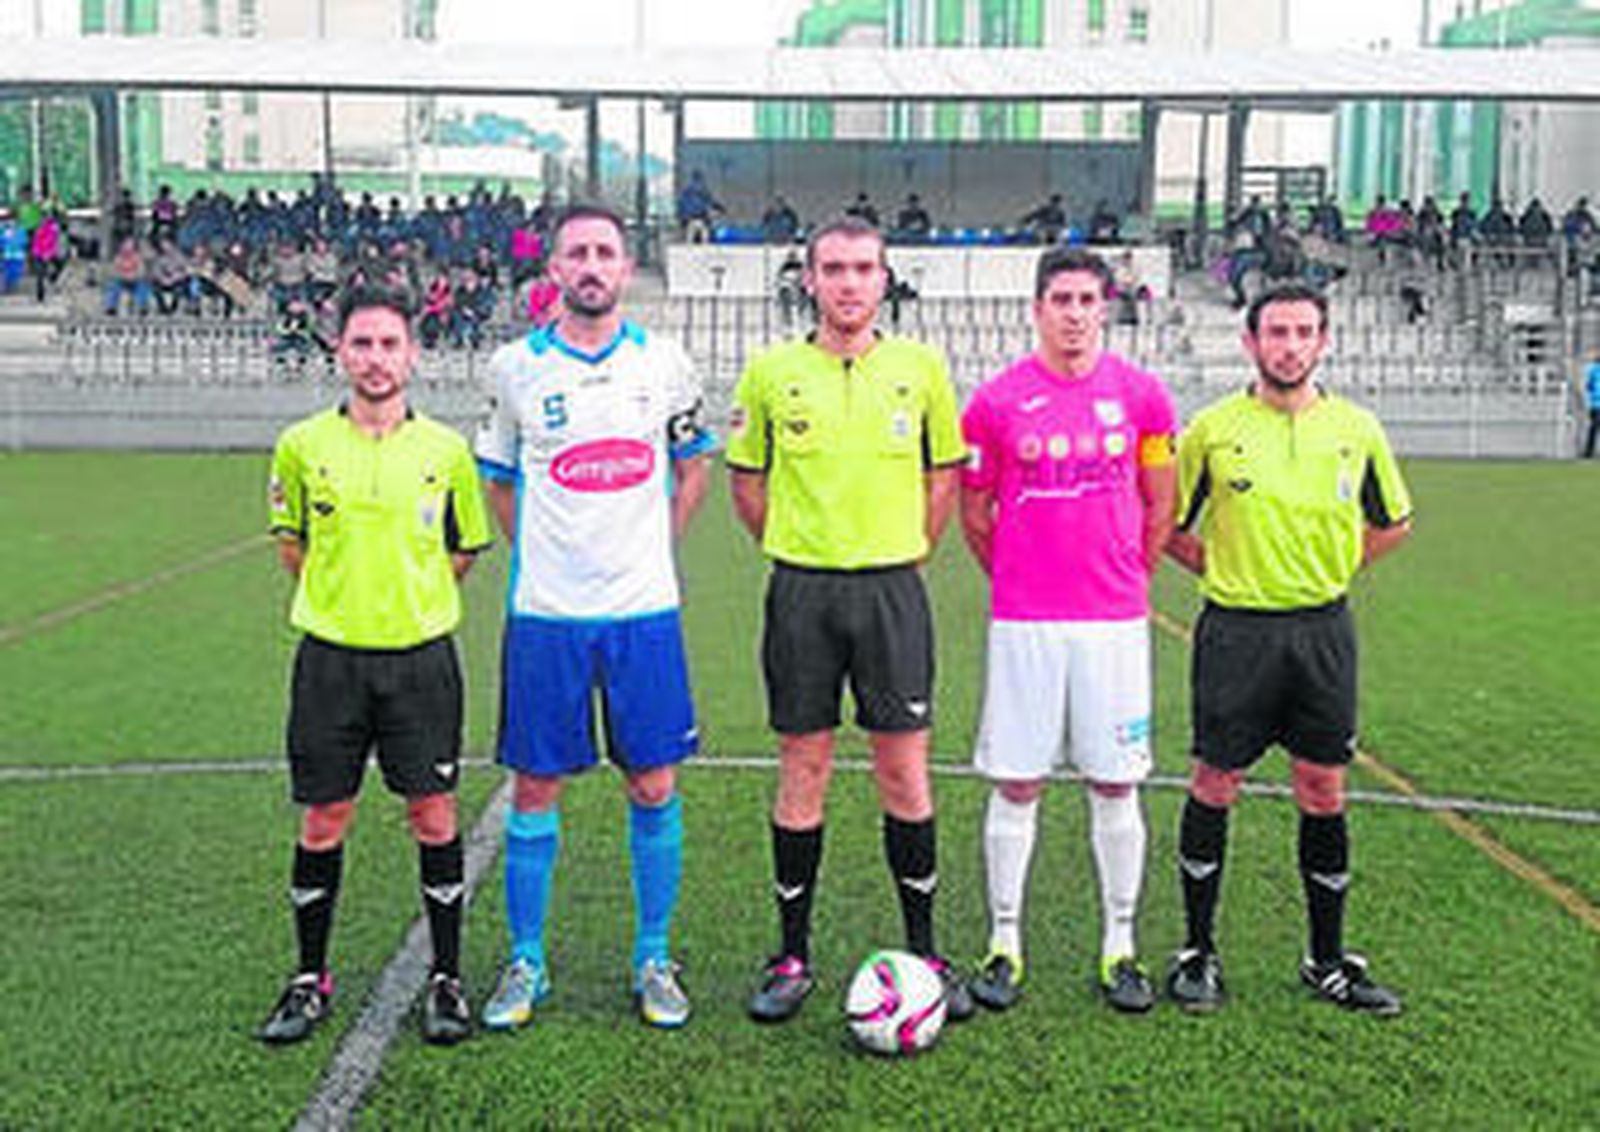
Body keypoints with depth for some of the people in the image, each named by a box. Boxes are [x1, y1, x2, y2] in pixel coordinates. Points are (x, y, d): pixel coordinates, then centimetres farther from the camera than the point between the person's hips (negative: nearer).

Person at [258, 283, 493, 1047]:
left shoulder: (445, 450, 1)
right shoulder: (302, 445, 1)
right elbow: (290, 542, 14)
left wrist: (414, 603, 5)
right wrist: (338, 597, 7)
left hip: (421, 656, 0)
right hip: (330, 656, 1)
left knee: (433, 816, 3)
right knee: (323, 820, 7)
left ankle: (446, 979, 17)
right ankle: (310, 979, 23)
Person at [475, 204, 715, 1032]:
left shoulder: (663, 363, 4)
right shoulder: (517, 366, 1)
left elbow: (691, 471, 17)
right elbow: (498, 481, 13)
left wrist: (648, 548, 8)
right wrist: (543, 555, 7)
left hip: (644, 608, 1)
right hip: (545, 612, -1)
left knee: (654, 786, 5)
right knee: (535, 787, 5)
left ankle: (654, 961, 20)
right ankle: (525, 963, 20)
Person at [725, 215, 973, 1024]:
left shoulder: (920, 368, 3)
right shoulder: (771, 372, 1)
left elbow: (945, 472, 13)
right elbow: (746, 478, 11)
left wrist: (902, 554, 6)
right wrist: (795, 552, 5)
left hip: (893, 589, 0)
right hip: (802, 591, 0)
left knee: (904, 773, 3)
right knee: (803, 773, 5)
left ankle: (923, 952, 17)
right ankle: (793, 956, 17)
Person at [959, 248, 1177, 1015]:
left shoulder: (1140, 396, 2)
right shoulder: (998, 400, -1)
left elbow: (1160, 506, 13)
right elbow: (973, 511, 10)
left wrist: (1126, 579, 13)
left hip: (1114, 619, 1)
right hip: (1022, 622, -1)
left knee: (1116, 785, 6)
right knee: (1015, 786, 4)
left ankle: (1119, 946, 19)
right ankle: (1004, 944, 16)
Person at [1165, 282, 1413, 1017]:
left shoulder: (1356, 430, 4)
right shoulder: (1212, 429, -3)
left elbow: (1393, 523, 17)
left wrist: (1332, 566, 7)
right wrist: (1220, 568, -1)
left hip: (1322, 628, 2)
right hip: (1235, 630, -2)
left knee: (1323, 793, 7)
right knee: (1215, 787, 2)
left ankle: (1328, 961, 20)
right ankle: (1198, 952, 16)